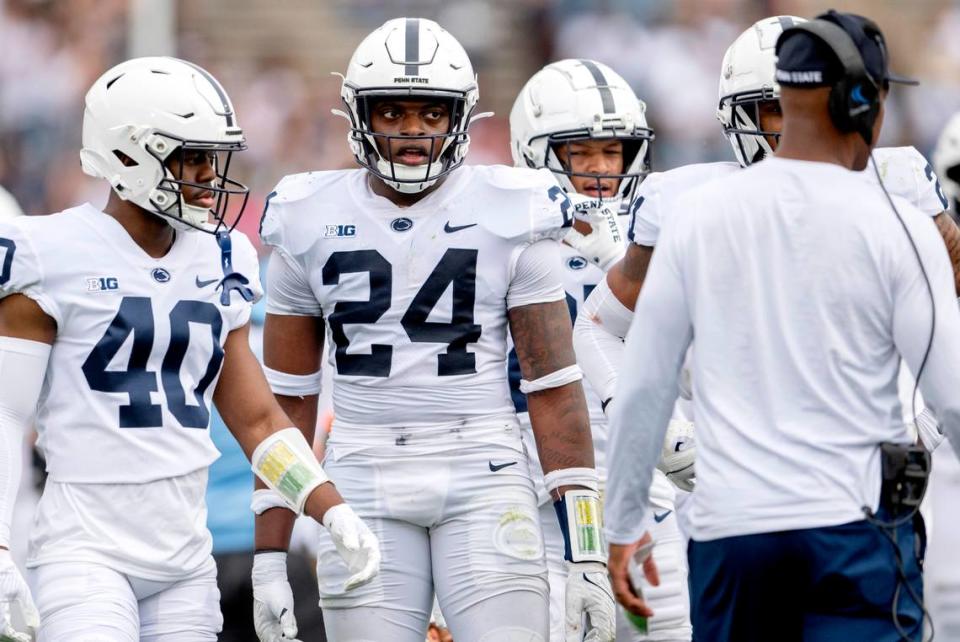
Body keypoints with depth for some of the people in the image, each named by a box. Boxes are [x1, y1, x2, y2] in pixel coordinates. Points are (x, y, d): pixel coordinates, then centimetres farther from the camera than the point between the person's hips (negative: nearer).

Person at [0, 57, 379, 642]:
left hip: (186, 557, 6)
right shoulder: (53, 258, -6)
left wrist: (334, 511, 4)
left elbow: (257, 417, 16)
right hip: (86, 548, -6)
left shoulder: (219, 262, 12)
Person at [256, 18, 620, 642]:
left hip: (483, 474, -2)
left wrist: (587, 555, -7)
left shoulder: (510, 217, -1)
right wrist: (269, 561, 8)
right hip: (366, 485, 2)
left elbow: (556, 389, -2)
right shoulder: (312, 225, 5)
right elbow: (288, 401, 10)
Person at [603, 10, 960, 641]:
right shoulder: (897, 227, -6)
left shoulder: (698, 215, 3)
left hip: (729, 525, 3)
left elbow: (644, 388, 7)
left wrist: (623, 525, 17)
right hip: (856, 526, -3)